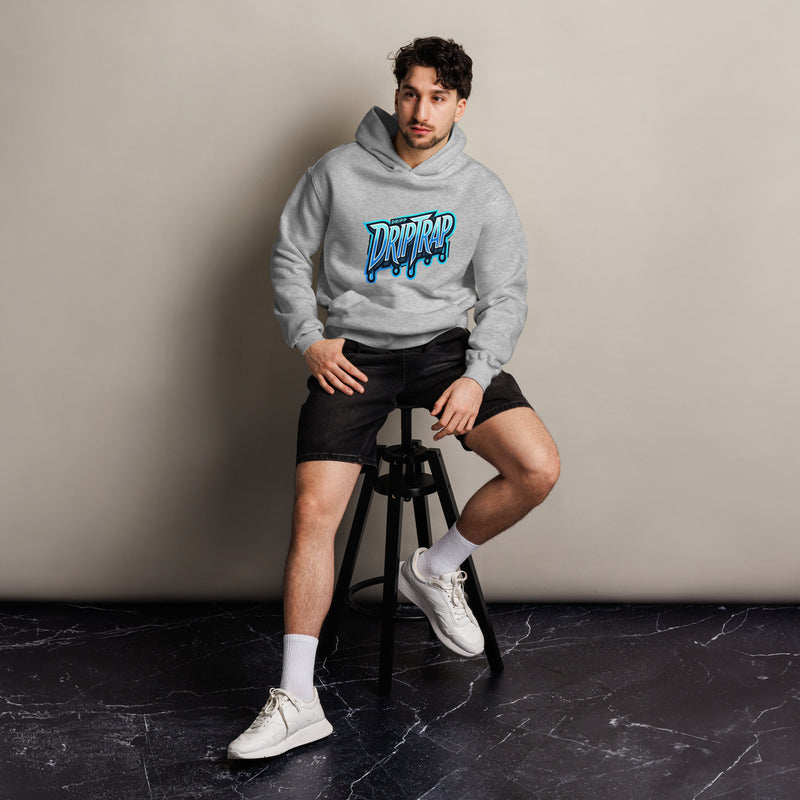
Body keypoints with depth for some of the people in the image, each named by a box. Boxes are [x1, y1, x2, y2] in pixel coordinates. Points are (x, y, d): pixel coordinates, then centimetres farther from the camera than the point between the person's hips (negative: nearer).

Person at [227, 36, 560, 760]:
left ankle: (436, 570, 8)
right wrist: (309, 338, -4)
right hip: (353, 353, -1)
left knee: (538, 468, -20)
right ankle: (297, 701, -8)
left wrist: (477, 374, -11)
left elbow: (505, 297, 4)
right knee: (314, 509, -17)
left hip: (443, 345, 2)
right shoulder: (339, 172, 2)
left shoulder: (483, 193, 4)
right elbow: (290, 255, 10)